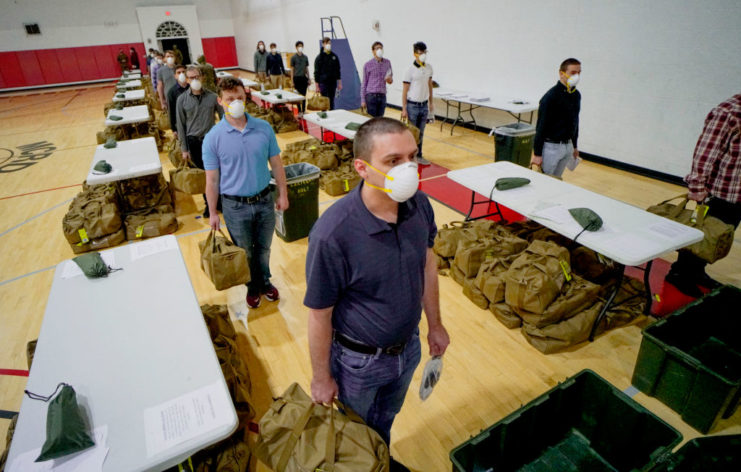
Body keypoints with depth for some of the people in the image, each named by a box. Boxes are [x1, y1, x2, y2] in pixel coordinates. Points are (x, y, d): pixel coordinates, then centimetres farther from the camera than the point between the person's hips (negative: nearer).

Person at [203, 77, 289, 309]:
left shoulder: (264, 128, -6)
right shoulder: (213, 138, -11)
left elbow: (276, 164, 2)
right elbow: (212, 180, -6)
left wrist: (283, 194, 4)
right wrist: (213, 213, -2)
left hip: (264, 200, 2)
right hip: (235, 206, -1)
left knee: (263, 248, 20)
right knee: (245, 253, 17)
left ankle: (265, 282, 44)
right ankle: (252, 287, 41)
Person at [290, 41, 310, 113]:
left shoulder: (305, 57, 8)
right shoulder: (293, 57, -1)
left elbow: (307, 68, 14)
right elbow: (292, 69, -1)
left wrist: (308, 79, 10)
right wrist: (292, 81, -6)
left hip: (304, 78, 3)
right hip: (297, 78, -3)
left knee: (304, 95, 4)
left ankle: (303, 110, 12)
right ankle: (299, 111, 10)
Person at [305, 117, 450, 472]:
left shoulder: (420, 205, -16)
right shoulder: (332, 233, -34)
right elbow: (320, 314, -22)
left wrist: (435, 325, 9)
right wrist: (321, 378, -9)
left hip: (408, 347, 5)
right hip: (359, 361, -4)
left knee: (386, 419, 34)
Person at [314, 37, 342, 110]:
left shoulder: (334, 56, 7)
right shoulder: (319, 57, -3)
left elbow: (338, 70, 12)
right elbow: (316, 72, -4)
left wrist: (339, 83, 7)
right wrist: (317, 86, -9)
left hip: (333, 82, 4)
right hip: (323, 83, -3)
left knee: (331, 101, 9)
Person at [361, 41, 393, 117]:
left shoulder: (387, 63, 8)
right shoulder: (368, 65, -2)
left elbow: (391, 77, 19)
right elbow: (364, 83, 1)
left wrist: (390, 80, -8)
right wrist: (363, 100, -4)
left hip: (382, 96, 3)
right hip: (371, 96, -3)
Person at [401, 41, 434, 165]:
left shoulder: (429, 68, 5)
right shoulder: (410, 70, -12)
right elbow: (405, 90, -10)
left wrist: (430, 102, 17)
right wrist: (404, 109, -13)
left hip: (424, 105, 5)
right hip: (413, 105, -5)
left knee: (420, 133, 12)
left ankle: (418, 156, 24)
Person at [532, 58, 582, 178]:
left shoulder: (576, 95, 7)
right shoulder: (551, 96, -15)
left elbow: (575, 122, 18)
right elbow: (541, 126, -15)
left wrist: (574, 146, 20)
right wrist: (537, 153, -17)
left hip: (568, 146, 7)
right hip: (551, 146, -7)